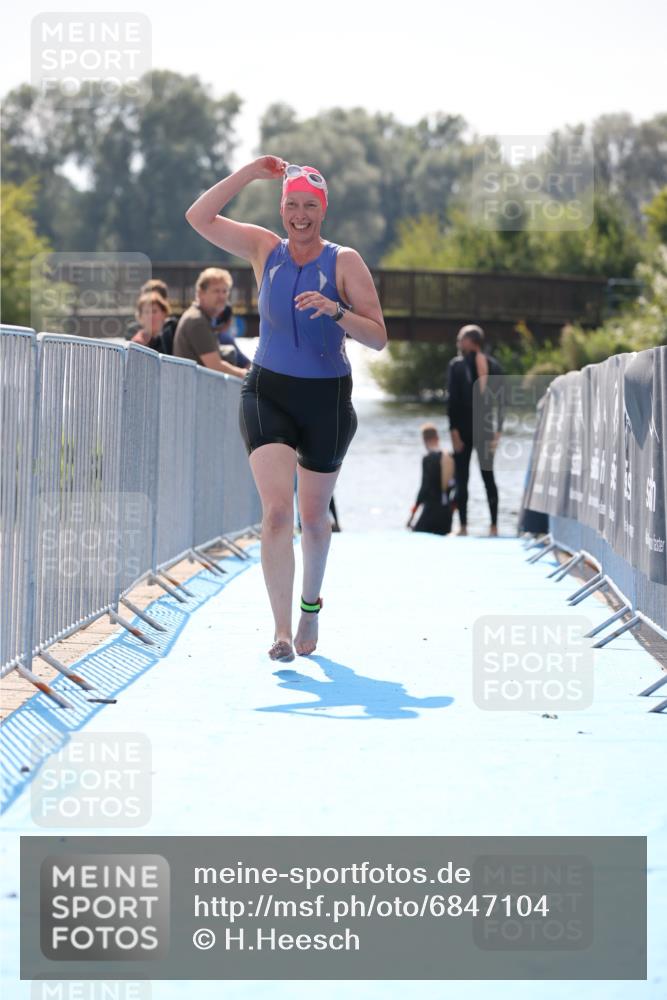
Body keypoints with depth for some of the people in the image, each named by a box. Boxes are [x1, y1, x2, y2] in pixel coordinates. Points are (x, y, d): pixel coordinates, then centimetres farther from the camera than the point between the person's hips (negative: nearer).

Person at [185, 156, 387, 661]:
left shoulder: (344, 261, -4)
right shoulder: (265, 249, 2)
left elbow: (378, 337, -8)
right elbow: (199, 217, -2)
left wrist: (335, 310, -25)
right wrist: (250, 173, -7)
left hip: (327, 398, 0)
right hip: (268, 393, 0)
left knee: (314, 516, 13)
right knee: (276, 509, -16)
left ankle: (311, 605, 39)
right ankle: (282, 630, -18)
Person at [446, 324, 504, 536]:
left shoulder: (457, 365, -8)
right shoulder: (494, 365, 4)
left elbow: (453, 400, -11)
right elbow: (499, 401, 3)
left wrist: (454, 431, -8)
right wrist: (497, 430, 7)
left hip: (464, 428, -4)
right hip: (486, 429, 4)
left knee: (461, 479, 2)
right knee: (488, 476, 11)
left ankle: (463, 527, -2)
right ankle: (494, 525, 7)